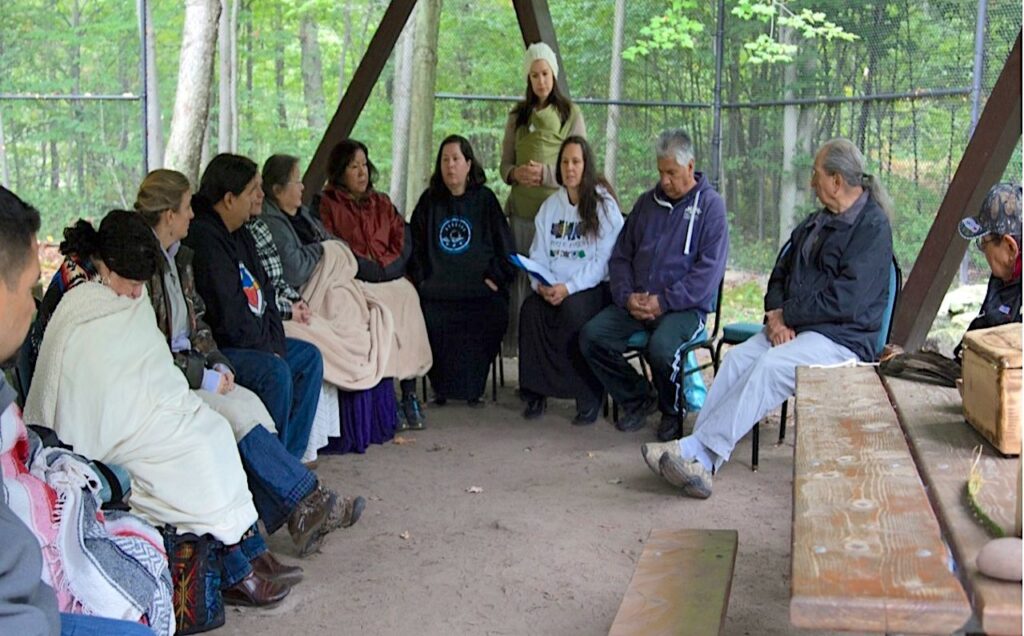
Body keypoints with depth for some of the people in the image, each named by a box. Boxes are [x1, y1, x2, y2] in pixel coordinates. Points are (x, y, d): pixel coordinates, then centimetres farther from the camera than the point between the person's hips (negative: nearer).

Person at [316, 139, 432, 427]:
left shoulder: (382, 203, 24)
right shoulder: (327, 205, 8)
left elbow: (403, 241, 14)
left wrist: (386, 268, -4)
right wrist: (370, 269, -10)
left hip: (392, 280, 4)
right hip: (354, 283, -4)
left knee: (407, 300, -26)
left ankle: (409, 391, -25)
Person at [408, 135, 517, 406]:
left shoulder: (484, 199, 12)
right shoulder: (429, 200, 16)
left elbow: (506, 249, 10)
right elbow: (415, 248, 15)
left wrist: (494, 277, -3)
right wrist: (421, 282, 1)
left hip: (479, 288, -1)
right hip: (436, 289, 1)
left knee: (494, 315, -29)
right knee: (431, 319, -29)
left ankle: (472, 387, -13)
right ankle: (442, 386, -11)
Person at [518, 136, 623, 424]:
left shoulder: (604, 205, -1)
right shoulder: (551, 205, 17)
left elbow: (602, 260, -10)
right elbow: (539, 253, 12)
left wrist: (569, 287, -22)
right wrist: (540, 283, -9)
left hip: (594, 287, -4)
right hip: (554, 289, 4)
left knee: (573, 310, -35)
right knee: (531, 309, -26)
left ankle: (589, 397, -22)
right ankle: (535, 393, -18)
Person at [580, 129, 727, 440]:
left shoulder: (710, 205, 0)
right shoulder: (646, 202, 17)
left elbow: (709, 269, -11)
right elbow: (620, 256, 17)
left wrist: (664, 301, -17)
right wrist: (626, 296, -3)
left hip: (685, 307, -5)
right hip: (636, 304, 6)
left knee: (661, 347, -34)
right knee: (591, 335, -17)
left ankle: (672, 412, -2)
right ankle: (637, 400, 4)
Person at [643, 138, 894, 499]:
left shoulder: (872, 228, -9)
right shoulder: (816, 223, 20)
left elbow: (844, 301, -18)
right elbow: (781, 274, 21)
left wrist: (784, 315, -10)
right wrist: (776, 317, 0)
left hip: (843, 338, -8)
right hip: (793, 328, 8)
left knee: (771, 366, -32)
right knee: (738, 357, -18)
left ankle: (700, 453, -37)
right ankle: (698, 456, -29)